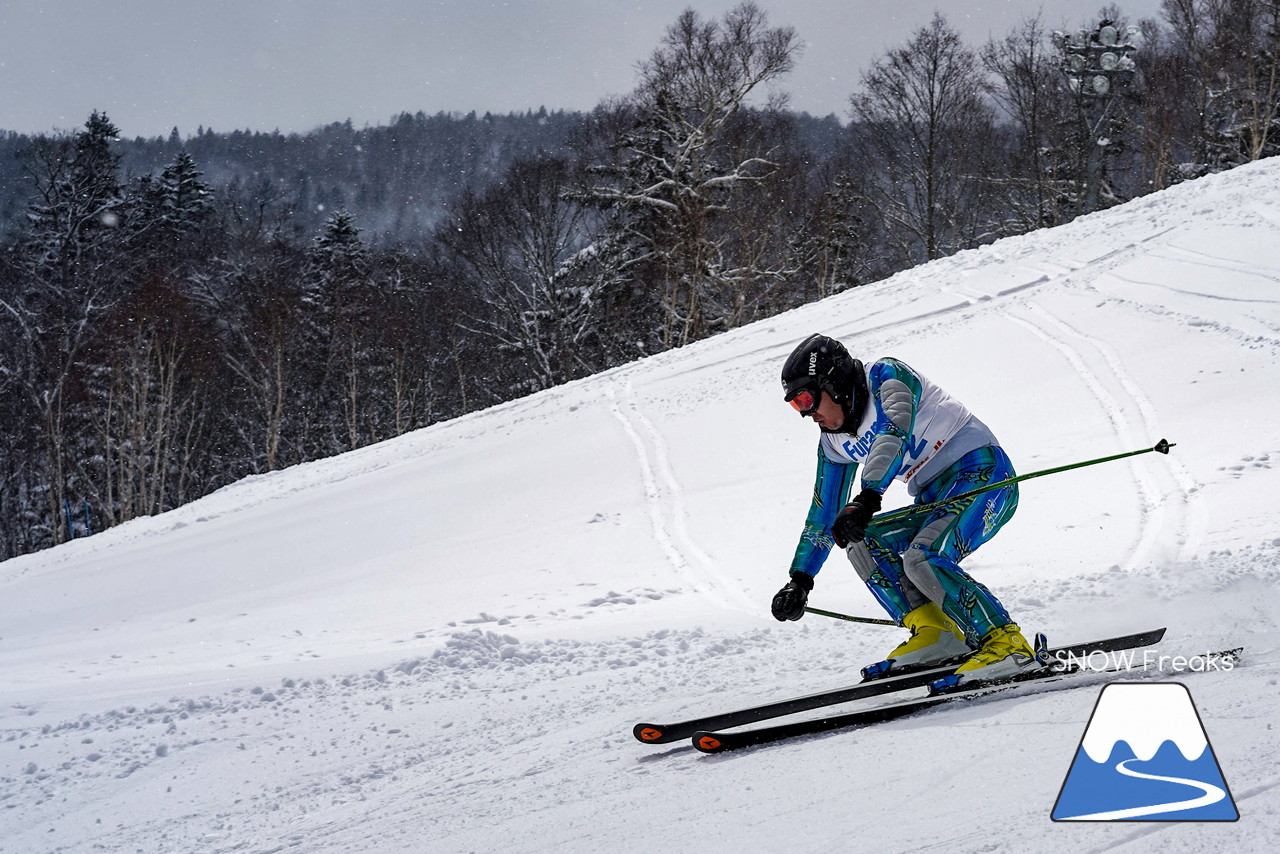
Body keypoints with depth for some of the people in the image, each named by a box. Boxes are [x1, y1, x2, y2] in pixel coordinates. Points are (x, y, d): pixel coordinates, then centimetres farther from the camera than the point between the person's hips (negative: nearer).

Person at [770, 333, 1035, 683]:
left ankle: (1006, 642, -23)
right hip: (938, 499, 9)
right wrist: (800, 580, 14)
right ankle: (934, 633, -10)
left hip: (983, 472, -9)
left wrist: (867, 499, -43)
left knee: (922, 559, -28)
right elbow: (823, 515, 19)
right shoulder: (836, 443, 11)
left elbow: (895, 433, -31)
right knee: (860, 540, -3)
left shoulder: (885, 375, -11)